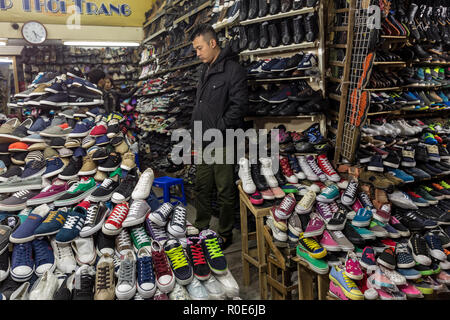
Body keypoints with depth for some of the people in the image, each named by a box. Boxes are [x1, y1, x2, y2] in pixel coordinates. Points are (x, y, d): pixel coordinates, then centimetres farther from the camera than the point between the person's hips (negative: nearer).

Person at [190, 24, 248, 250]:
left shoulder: (233, 69, -11)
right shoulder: (205, 69, 16)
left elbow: (238, 106, -18)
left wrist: (218, 131, -18)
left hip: (223, 143, -8)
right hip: (204, 142, 8)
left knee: (225, 191, 4)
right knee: (201, 187, 16)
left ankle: (225, 233, 20)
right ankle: (201, 227, 32)